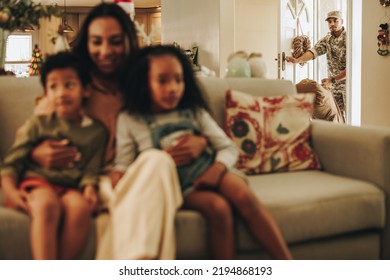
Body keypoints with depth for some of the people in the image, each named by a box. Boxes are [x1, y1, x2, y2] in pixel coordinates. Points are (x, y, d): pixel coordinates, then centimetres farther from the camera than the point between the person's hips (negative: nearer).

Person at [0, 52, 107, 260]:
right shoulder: (39, 123, 14)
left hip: (70, 188, 1)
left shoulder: (96, 131, 17)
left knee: (80, 206, -35)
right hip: (36, 182, -1)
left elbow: (91, 170, 9)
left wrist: (89, 187, -15)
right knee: (47, 203, -37)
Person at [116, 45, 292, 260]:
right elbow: (122, 164, 5)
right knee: (218, 207, -31)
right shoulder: (129, 120, 7)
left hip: (208, 168, 2)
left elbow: (228, 147, 8)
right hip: (179, 183, -2)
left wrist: (218, 168, -15)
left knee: (244, 197, -28)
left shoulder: (195, 112, 11)